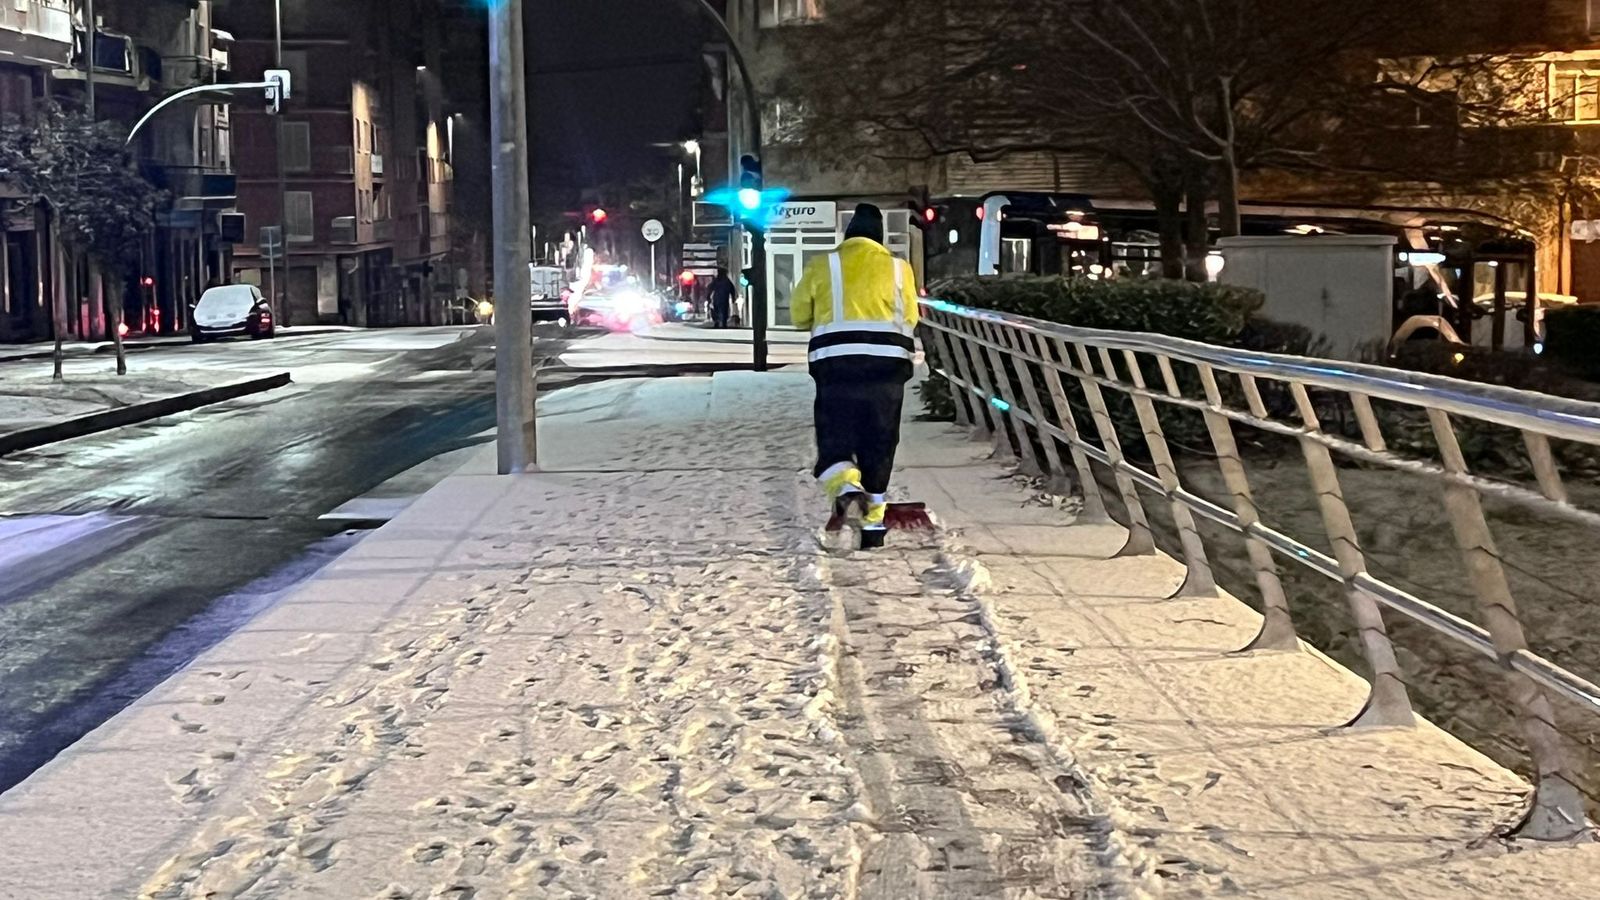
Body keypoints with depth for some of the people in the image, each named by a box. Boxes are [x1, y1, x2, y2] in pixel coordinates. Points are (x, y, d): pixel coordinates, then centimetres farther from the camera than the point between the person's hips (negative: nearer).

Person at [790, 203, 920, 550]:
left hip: (837, 364, -1)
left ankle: (846, 488, -27)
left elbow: (800, 315, 12)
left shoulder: (822, 265, 6)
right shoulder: (898, 268, 7)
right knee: (879, 445, 11)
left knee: (834, 439, 4)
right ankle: (873, 523, 13)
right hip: (887, 364, 1)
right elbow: (910, 320, 11)